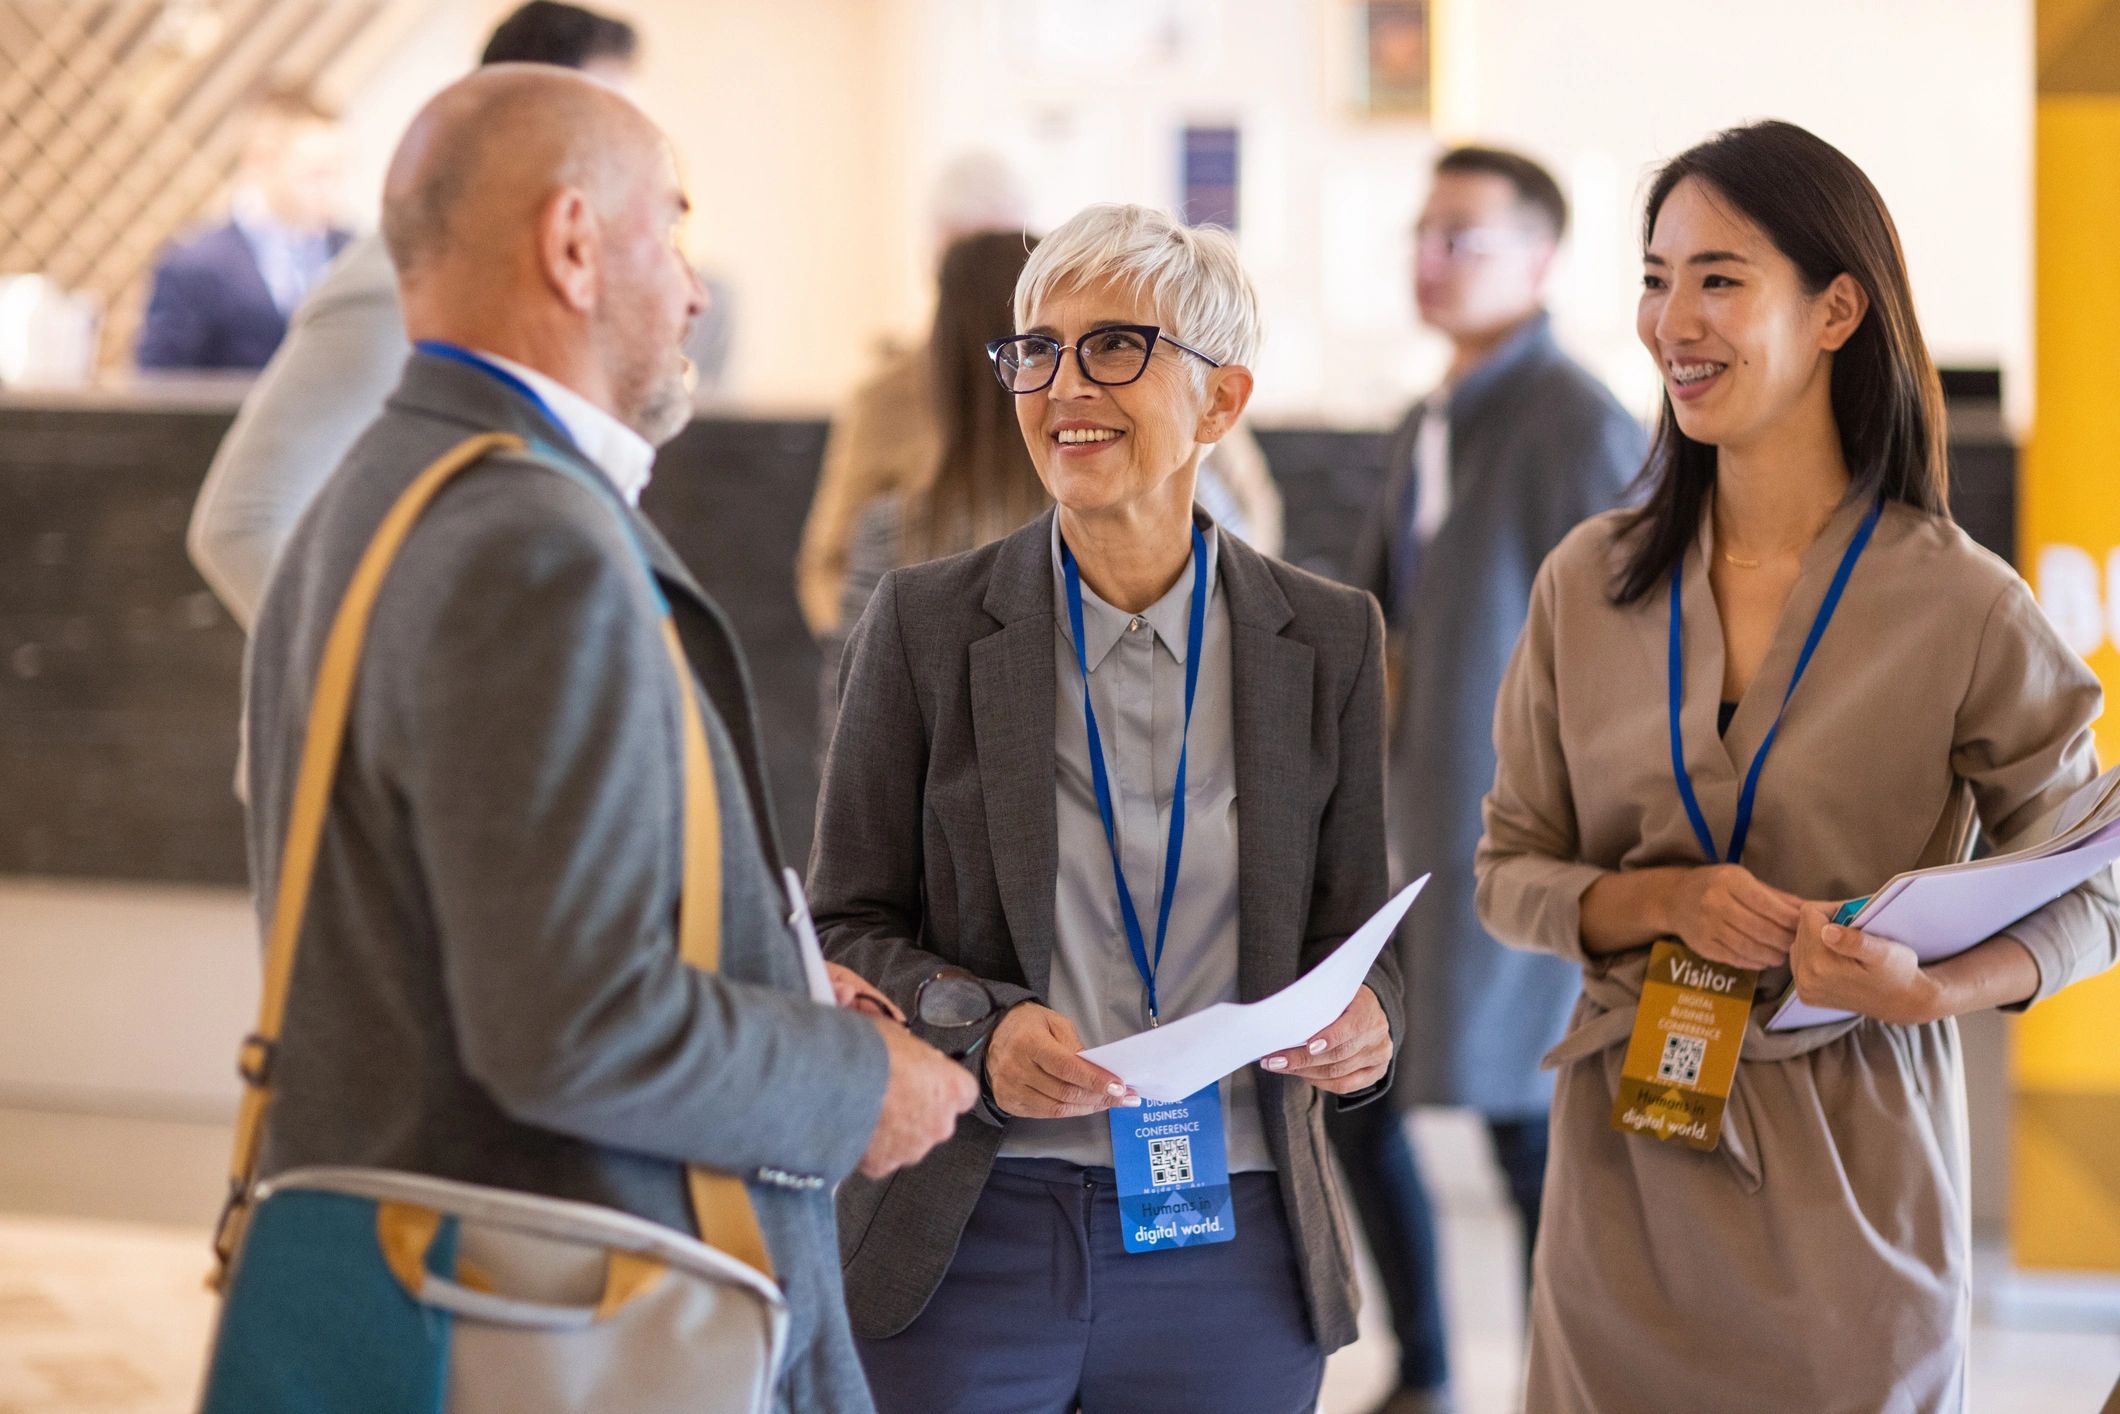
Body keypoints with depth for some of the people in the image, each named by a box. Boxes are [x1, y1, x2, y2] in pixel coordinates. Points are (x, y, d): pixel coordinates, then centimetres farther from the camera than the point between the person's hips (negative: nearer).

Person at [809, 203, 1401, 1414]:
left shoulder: (1327, 638, 5)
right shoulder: (929, 622, 1)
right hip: (970, 1243, -1)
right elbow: (847, 926, 2)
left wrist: (1363, 1025, -12)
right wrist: (978, 1033, -17)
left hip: (1233, 1256, 1)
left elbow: (1352, 932, 10)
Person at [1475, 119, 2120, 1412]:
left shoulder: (1963, 611, -7)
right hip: (1625, 1171, 3)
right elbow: (1510, 872, 8)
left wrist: (1932, 987, -19)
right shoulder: (1591, 583, 4)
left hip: (1851, 1165, -3)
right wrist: (1667, 901, -12)